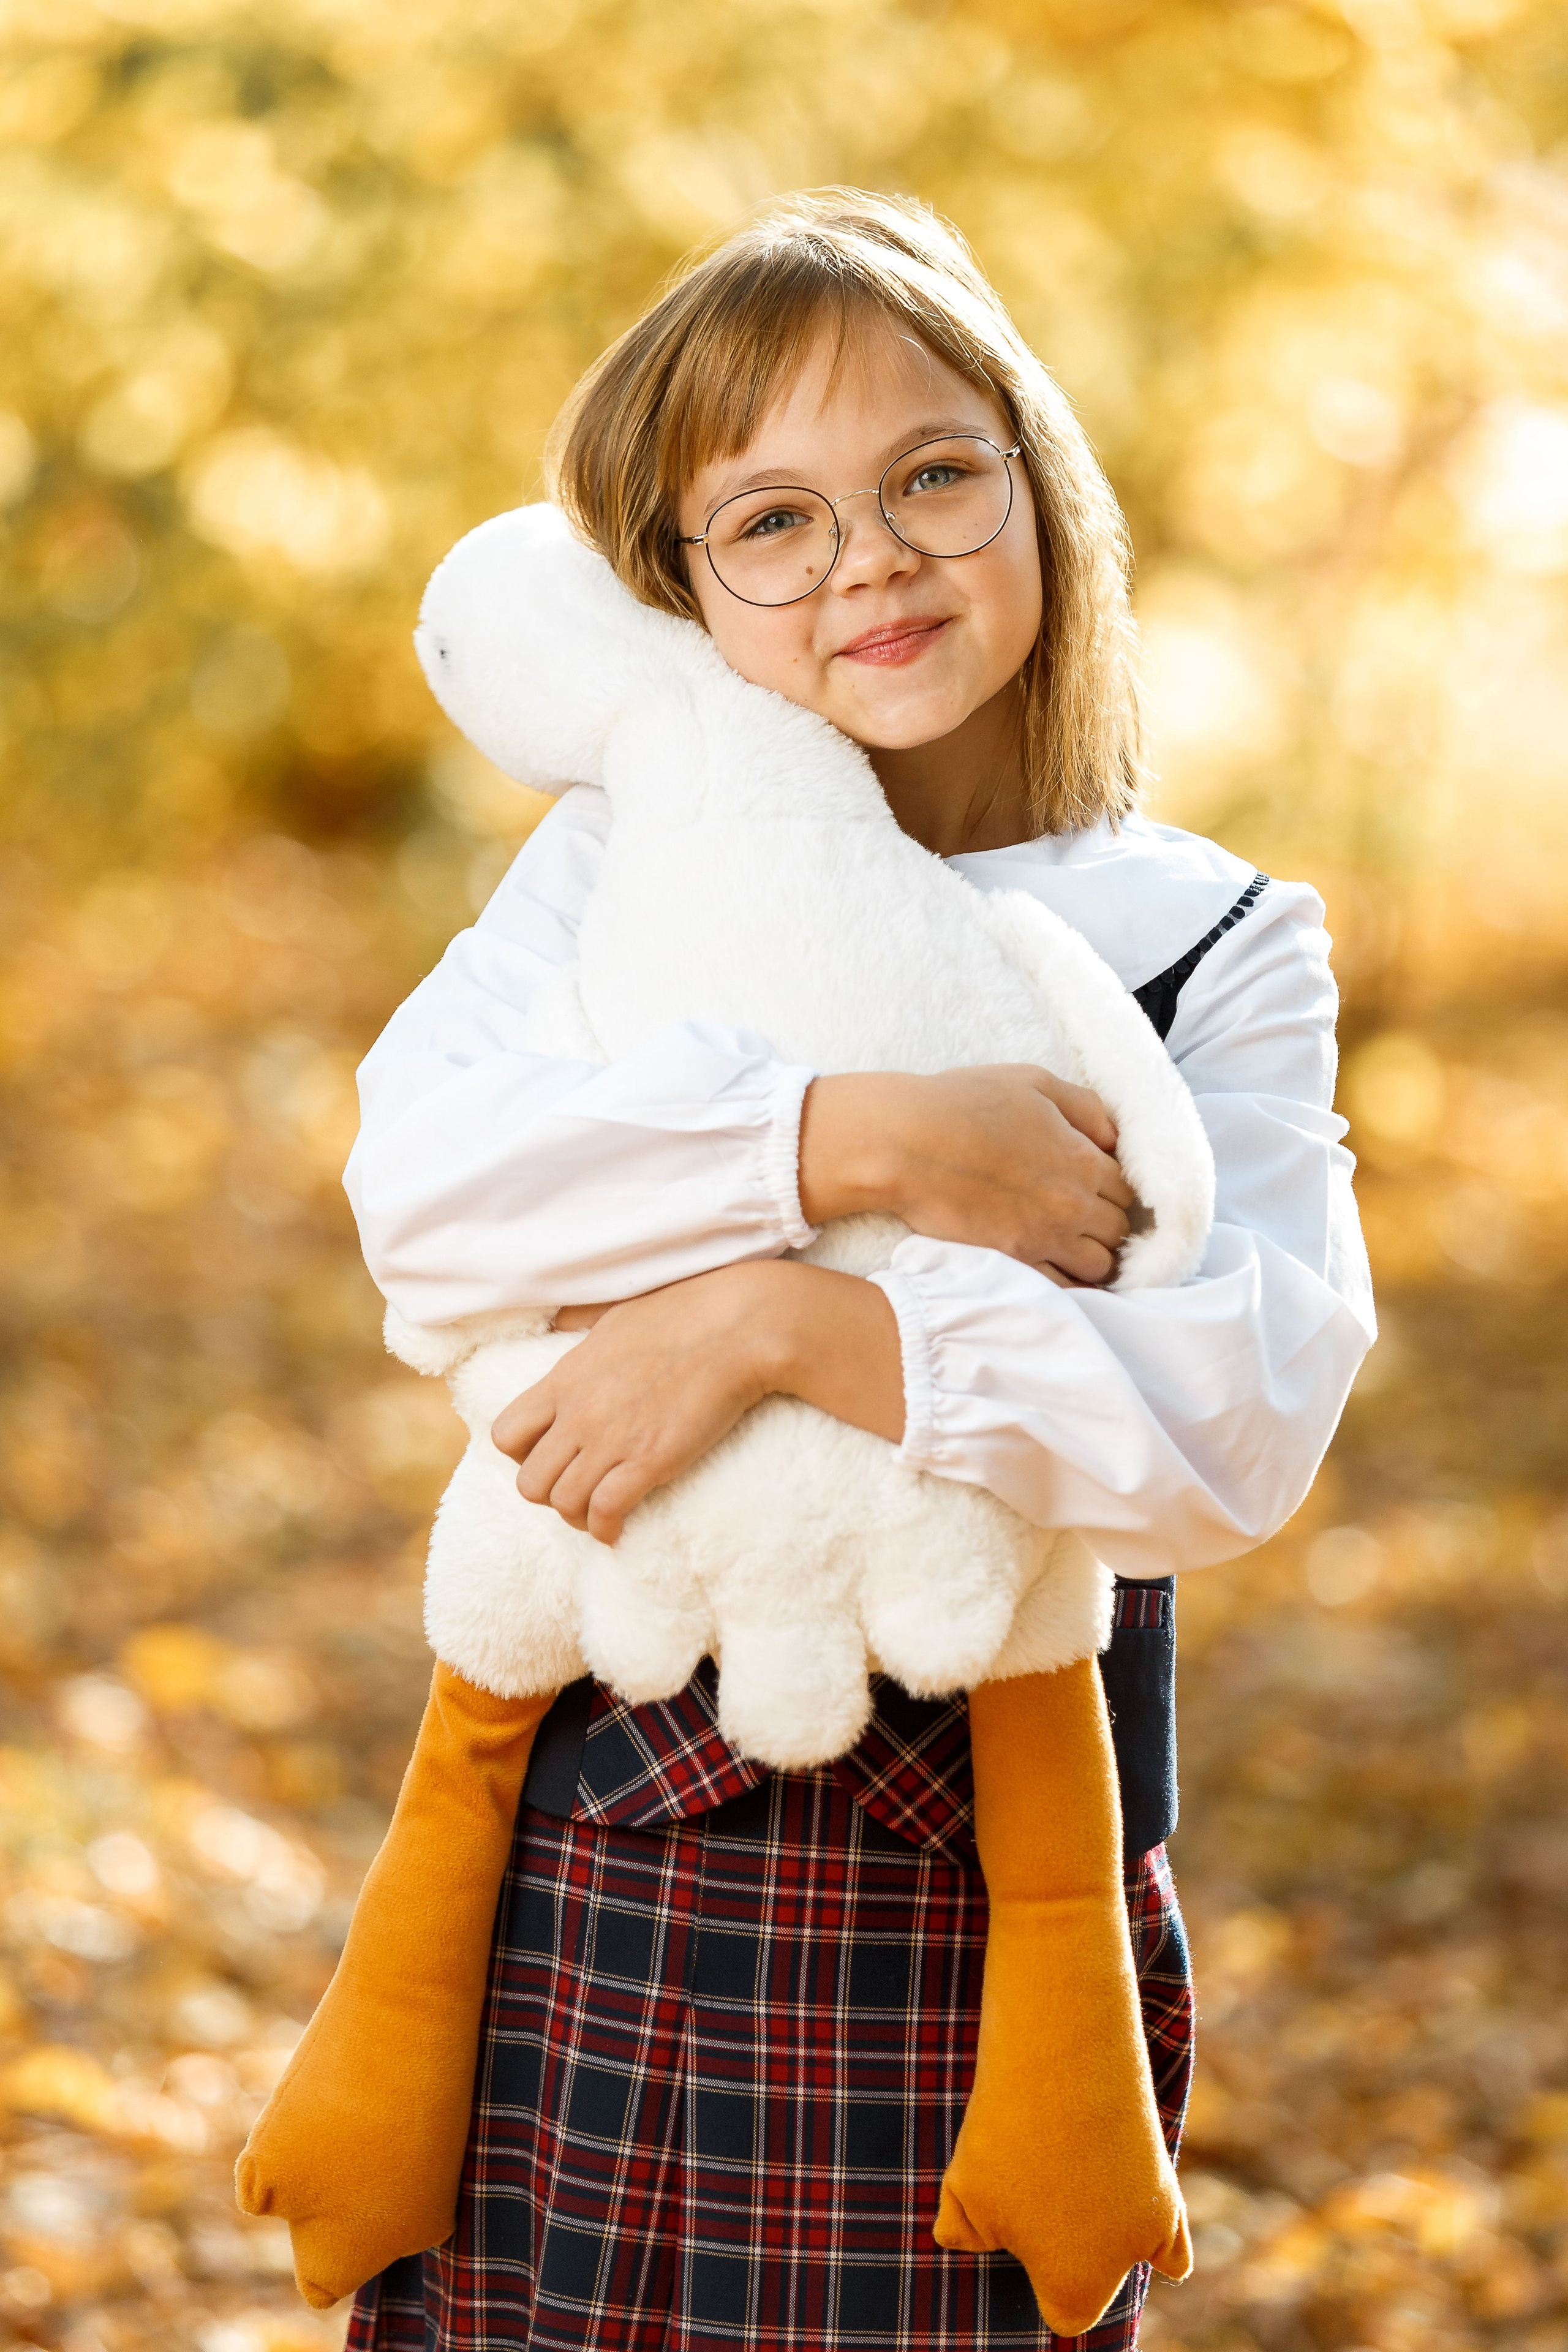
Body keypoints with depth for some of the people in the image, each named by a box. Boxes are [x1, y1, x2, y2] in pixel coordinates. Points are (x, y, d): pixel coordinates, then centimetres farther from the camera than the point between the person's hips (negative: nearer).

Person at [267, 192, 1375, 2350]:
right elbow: (415, 1187, -14)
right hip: (599, 1839, 1)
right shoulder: (631, 854, 5)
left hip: (995, 1890, -1)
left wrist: (780, 1317, -23)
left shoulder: (1219, 952, 0)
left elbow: (1243, 1429, -16)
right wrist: (857, 1142, -22)